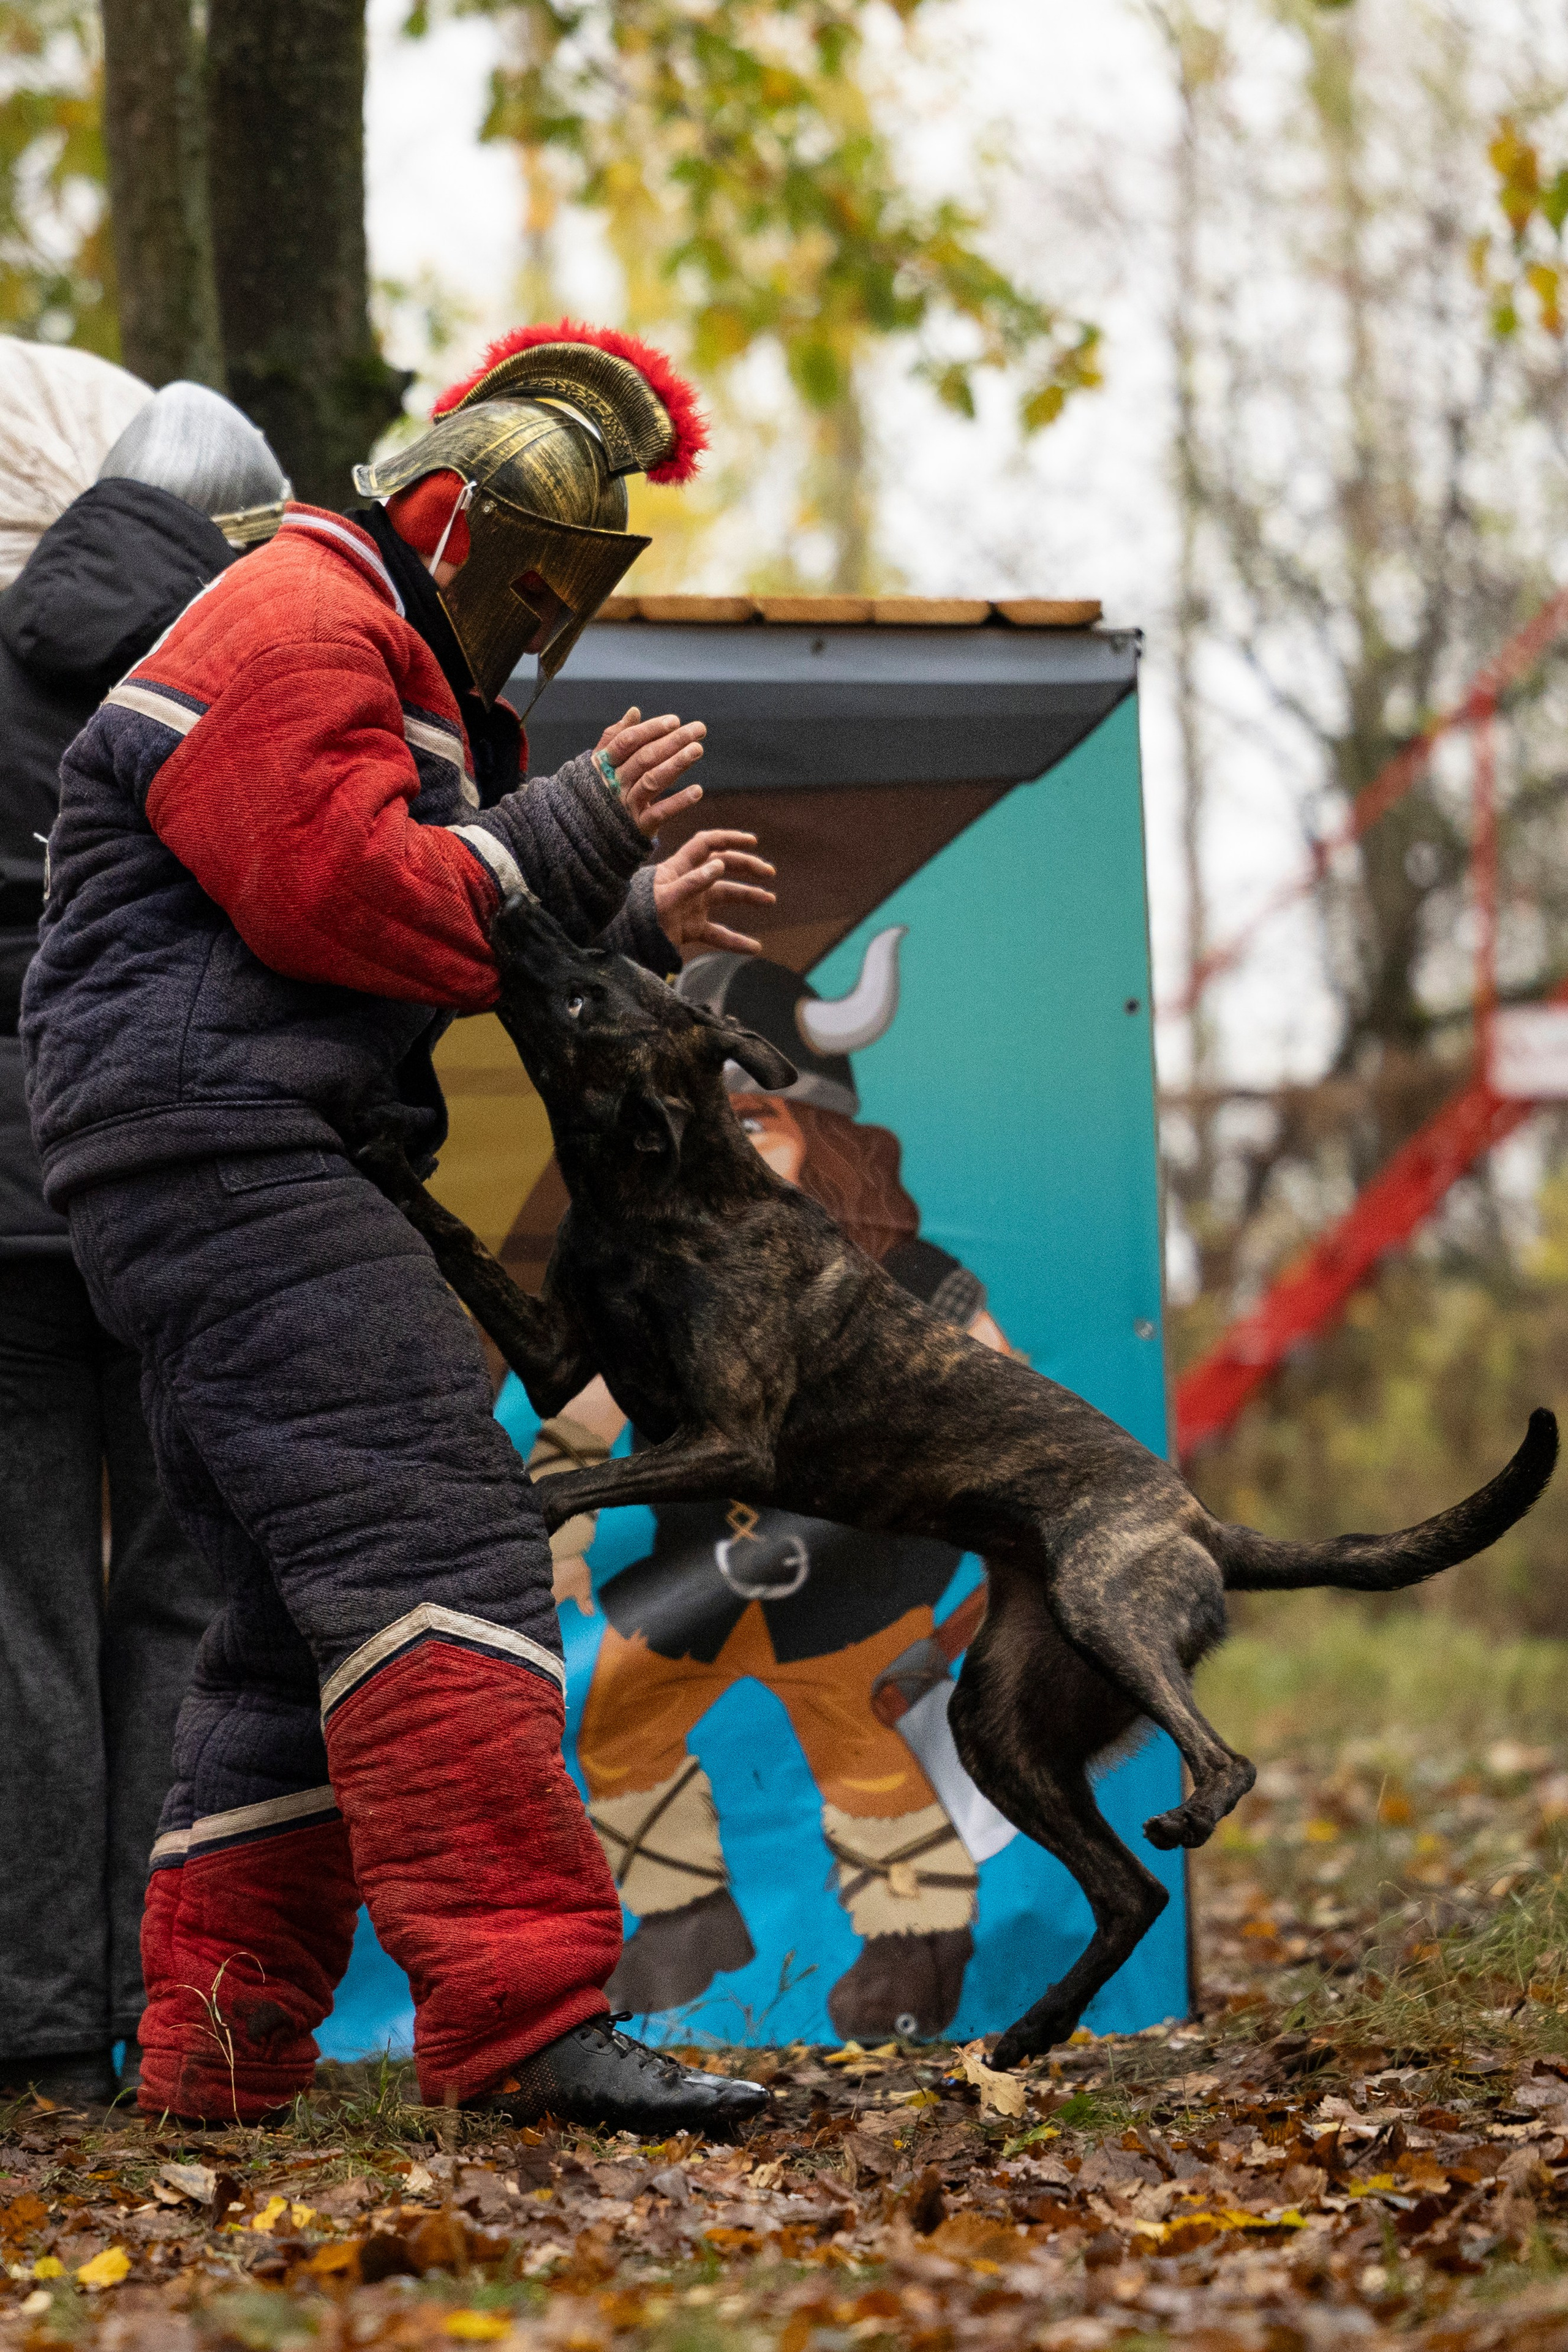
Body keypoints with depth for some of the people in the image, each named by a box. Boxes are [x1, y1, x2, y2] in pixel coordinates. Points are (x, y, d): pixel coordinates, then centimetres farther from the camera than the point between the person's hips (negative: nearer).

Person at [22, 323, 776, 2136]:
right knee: (432, 1534, -21)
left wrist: (634, 930, 19)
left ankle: (217, 2041, 15)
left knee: (304, 1609, 12)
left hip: (256, 1174, 12)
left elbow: (443, 961, 30)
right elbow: (348, 901, -19)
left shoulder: (413, 680, 28)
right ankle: (522, 2016, -30)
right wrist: (576, 828, -9)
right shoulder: (294, 627, -7)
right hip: (206, 1148, -12)